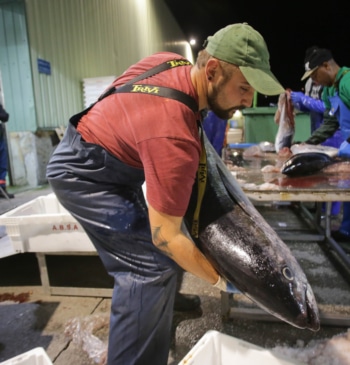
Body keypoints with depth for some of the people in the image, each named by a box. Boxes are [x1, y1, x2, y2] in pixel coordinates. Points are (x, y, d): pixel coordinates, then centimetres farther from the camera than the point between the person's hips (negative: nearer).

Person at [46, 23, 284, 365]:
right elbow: (166, 237, -30)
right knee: (151, 263, -17)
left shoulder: (173, 61, -8)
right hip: (81, 173, -9)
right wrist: (219, 280, -16)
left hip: (110, 164, 10)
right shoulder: (174, 137, -36)